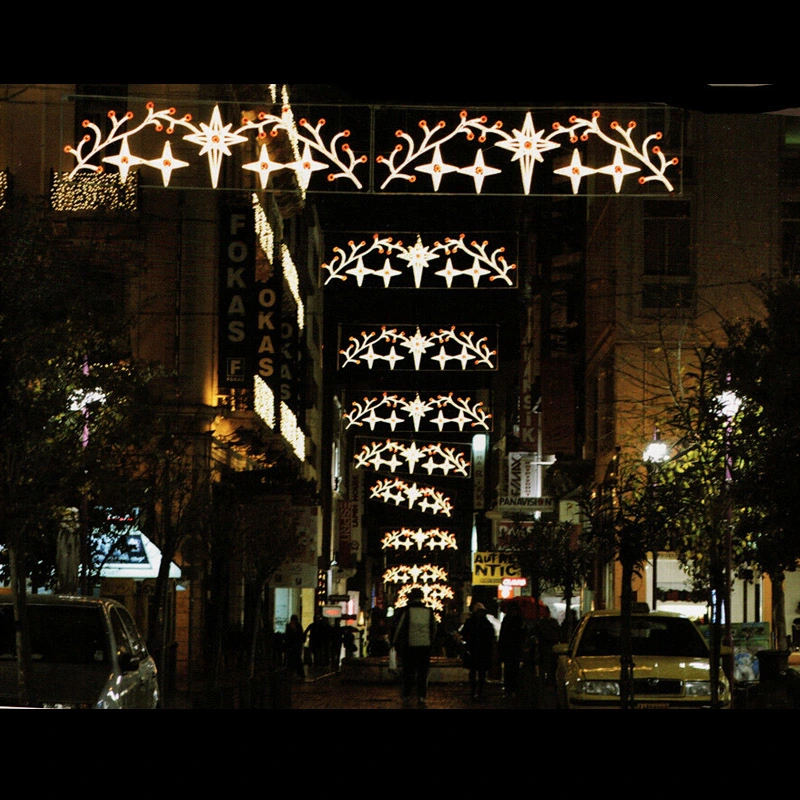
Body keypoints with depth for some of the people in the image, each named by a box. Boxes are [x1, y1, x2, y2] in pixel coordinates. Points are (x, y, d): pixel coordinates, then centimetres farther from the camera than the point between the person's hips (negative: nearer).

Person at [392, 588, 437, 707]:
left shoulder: (406, 611, -7)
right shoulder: (429, 612, 3)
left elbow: (399, 628, -4)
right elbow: (434, 630, 12)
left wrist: (395, 644, 9)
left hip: (409, 647, -2)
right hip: (425, 647, 2)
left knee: (408, 673, 8)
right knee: (422, 674, 7)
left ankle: (407, 697, 9)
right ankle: (422, 698, 3)